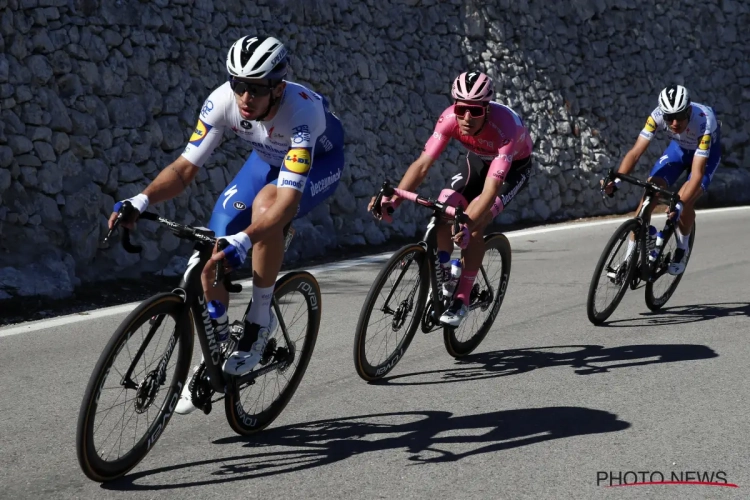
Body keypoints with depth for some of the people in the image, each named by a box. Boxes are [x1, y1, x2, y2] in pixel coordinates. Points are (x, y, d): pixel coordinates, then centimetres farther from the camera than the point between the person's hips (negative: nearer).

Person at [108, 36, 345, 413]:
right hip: (268, 158, 5)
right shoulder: (222, 101, -28)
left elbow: (288, 198, -48)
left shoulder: (300, 112, -41)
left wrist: (243, 241, -63)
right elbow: (185, 166, -25)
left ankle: (260, 322, -20)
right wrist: (140, 201, -43)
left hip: (320, 161, -5)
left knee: (265, 205, -38)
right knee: (215, 250, -9)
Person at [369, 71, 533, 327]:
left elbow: (491, 186, -47)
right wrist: (393, 199, -47)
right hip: (478, 159, 4)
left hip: (514, 166, -4)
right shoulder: (450, 118, -30)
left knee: (474, 227, -24)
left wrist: (468, 224, -62)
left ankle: (462, 300, -11)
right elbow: (423, 163, -33)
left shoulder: (504, 128, -41)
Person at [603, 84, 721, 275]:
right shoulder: (657, 115, -32)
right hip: (679, 147, 3)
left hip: (707, 151, -3)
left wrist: (680, 204, -55)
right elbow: (636, 152, -32)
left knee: (684, 200, -24)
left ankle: (682, 250, 2)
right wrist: (615, 181, -46)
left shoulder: (704, 122, -41)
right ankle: (630, 255, -8)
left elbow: (696, 173, -42)